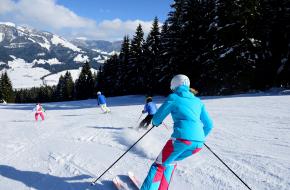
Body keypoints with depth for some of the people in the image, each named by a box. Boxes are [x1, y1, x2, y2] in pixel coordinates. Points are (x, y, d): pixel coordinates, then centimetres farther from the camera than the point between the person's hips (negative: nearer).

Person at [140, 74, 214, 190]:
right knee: (171, 161, 28)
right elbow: (208, 125, 22)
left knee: (160, 165, 9)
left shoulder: (173, 98, 7)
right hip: (198, 143, 6)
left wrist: (155, 122, 30)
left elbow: (157, 119, 7)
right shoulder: (198, 101, 21)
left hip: (181, 138, -6)